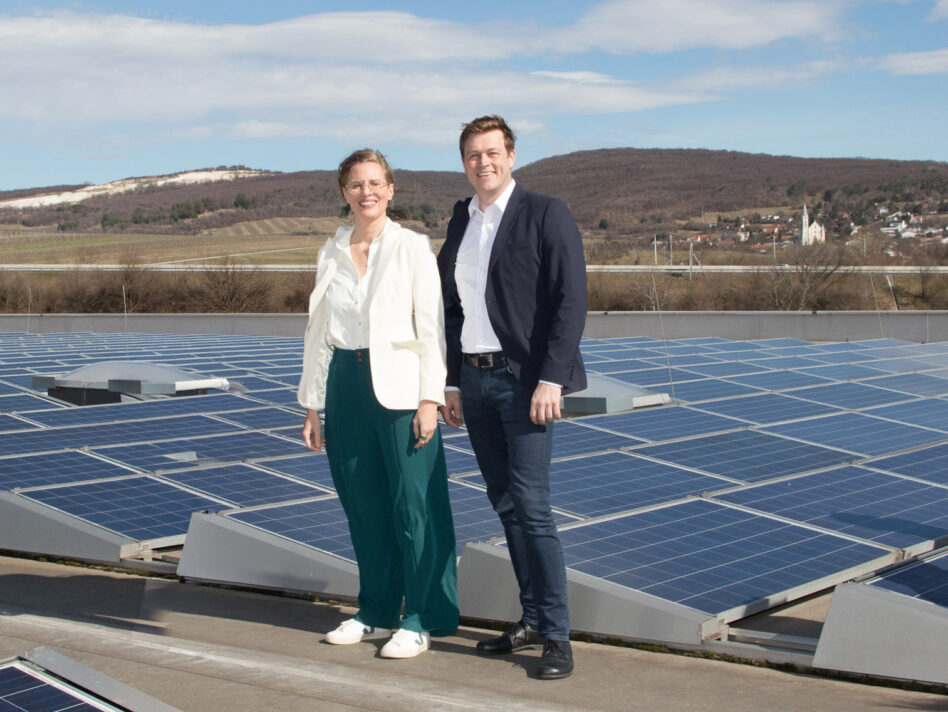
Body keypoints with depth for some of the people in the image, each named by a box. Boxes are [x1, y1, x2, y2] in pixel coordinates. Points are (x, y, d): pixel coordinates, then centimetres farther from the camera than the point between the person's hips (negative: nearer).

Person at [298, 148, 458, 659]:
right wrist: (312, 404, 11)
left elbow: (430, 328, -5)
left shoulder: (413, 248, -1)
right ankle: (377, 611, 24)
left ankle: (420, 620, 8)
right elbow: (318, 331, 14)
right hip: (345, 385, 4)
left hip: (397, 385, -4)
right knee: (363, 504, 10)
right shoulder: (331, 252, 11)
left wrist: (430, 398, -12)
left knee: (413, 505, -3)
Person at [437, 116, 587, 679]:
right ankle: (532, 621, 21)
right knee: (506, 504, 11)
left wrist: (550, 380, -19)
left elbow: (571, 300, -12)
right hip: (474, 379, 7)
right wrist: (452, 382, 12)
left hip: (525, 379, -6)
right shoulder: (461, 220, 13)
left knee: (531, 506, -10)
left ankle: (557, 637, -2)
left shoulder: (546, 215, -6)